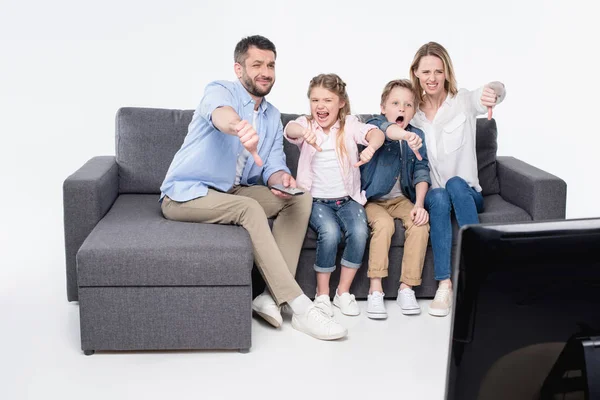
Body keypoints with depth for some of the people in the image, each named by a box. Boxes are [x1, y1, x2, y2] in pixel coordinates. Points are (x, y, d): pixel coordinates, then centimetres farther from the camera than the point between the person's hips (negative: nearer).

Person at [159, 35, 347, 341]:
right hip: (187, 194, -7)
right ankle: (298, 306, -31)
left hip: (232, 192, 8)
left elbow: (273, 165, 6)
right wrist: (241, 128, -64)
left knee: (300, 197, -9)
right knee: (249, 208, -33)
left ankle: (272, 296, -19)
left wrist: (281, 178, -21)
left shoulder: (272, 116, 10)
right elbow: (220, 113, -39)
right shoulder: (220, 91, -13)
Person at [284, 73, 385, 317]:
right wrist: (304, 132, -50)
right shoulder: (306, 125, 1)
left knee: (359, 232, -27)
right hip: (316, 200, -1)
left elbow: (376, 133, -17)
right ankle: (322, 294, -9)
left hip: (348, 199, 1)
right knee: (330, 232, -30)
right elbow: (290, 129, -24)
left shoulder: (350, 125, 2)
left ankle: (343, 292, -6)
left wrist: (371, 147, -43)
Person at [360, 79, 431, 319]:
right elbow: (384, 129, -35)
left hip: (401, 198, 4)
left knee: (420, 223, -23)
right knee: (384, 224, -32)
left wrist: (419, 204, -18)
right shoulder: (374, 125, -8)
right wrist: (405, 135, -58)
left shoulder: (416, 136, 6)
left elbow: (421, 172, -2)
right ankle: (375, 290, -26)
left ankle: (407, 288, -14)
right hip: (372, 198, -4)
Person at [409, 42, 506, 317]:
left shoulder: (463, 102, -3)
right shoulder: (412, 111, 6)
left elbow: (496, 91, -26)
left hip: (466, 193, -1)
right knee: (439, 197, -34)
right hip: (430, 194, 1)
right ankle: (444, 285, -39)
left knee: (455, 184, -36)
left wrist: (492, 92, -53)